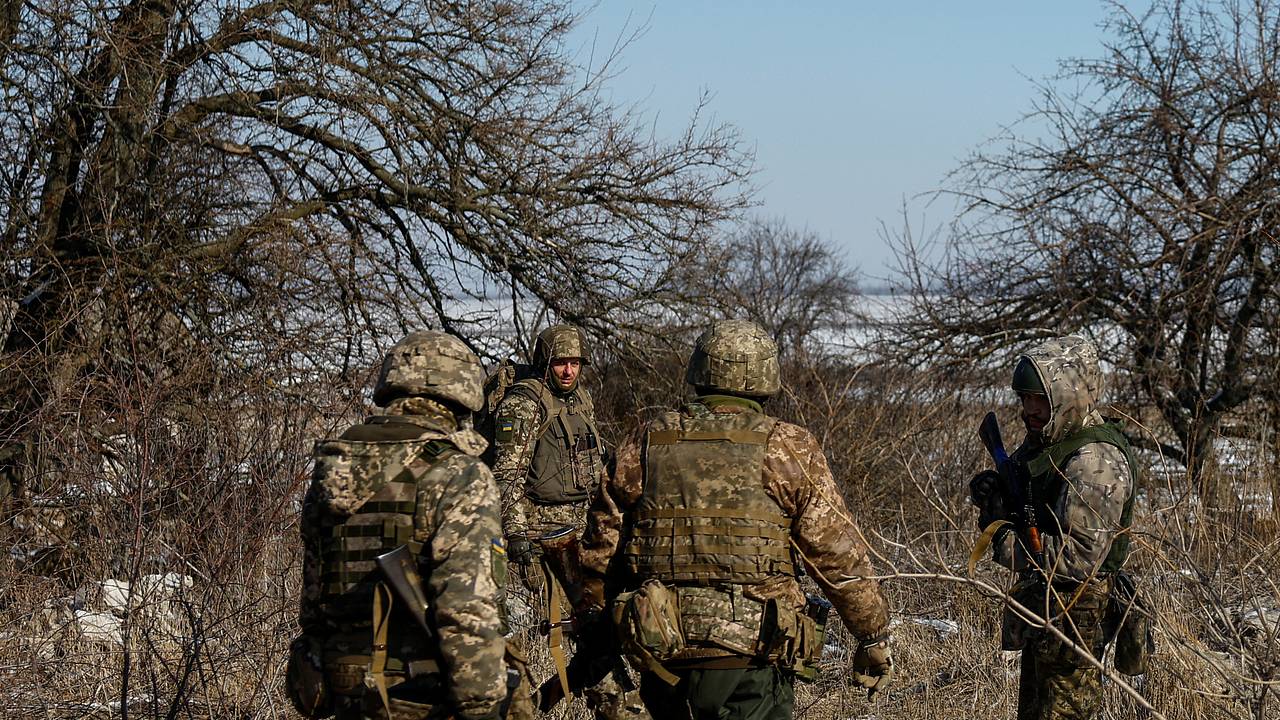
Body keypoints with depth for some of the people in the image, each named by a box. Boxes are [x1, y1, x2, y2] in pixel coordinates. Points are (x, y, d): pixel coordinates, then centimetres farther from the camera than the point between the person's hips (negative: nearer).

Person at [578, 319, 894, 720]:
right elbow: (839, 557, -2)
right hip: (750, 661, -4)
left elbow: (600, 546, 14)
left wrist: (593, 615, 28)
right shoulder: (788, 450, -3)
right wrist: (874, 639, 8)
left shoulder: (647, 444, 7)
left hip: (663, 658, 4)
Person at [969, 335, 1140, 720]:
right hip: (1040, 610, 10)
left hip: (1073, 620, -10)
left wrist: (1008, 543, -22)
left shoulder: (1097, 460, -21)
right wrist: (993, 498, -6)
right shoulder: (1044, 440, 9)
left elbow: (1082, 556, -26)